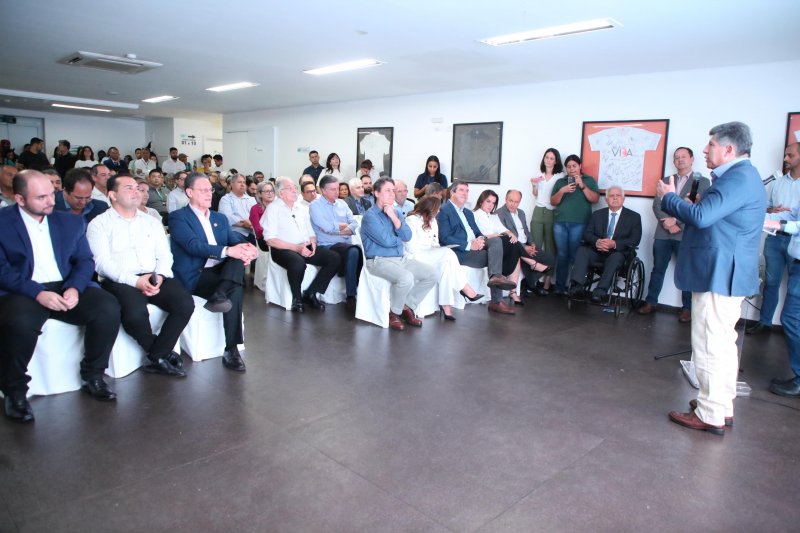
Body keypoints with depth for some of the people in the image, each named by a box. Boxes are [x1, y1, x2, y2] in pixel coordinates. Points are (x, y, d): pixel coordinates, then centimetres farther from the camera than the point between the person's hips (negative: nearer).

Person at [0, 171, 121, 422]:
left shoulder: (71, 222, 13)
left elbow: (85, 260, 7)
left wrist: (74, 288, -13)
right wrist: (38, 293, -21)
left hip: (67, 288, 4)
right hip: (22, 292, -3)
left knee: (109, 308, -23)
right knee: (21, 323, -36)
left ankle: (93, 376, -2)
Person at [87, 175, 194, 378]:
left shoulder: (152, 222, 21)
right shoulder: (99, 224, 7)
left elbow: (164, 255, 13)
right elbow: (102, 262, -5)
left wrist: (159, 276, -10)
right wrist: (135, 280, -19)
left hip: (155, 279, 4)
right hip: (119, 281, -4)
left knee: (185, 303, -25)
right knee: (135, 313, -35)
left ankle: (157, 358, -11)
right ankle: (164, 354, -6)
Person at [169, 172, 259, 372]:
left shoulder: (220, 218, 21)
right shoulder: (178, 217, 0)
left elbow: (235, 240, 6)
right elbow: (194, 245, -19)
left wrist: (247, 248, -21)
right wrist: (227, 250, -34)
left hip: (220, 271, 6)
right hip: (194, 277, -6)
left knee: (240, 252, -24)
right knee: (235, 290, -30)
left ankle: (219, 295, -37)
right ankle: (231, 350, -29)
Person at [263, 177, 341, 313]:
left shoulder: (302, 208, 18)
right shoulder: (273, 209, 0)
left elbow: (311, 233, 20)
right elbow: (270, 240, -9)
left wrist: (313, 243, -5)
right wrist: (296, 247, -18)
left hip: (305, 248, 6)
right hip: (283, 249, -6)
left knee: (334, 258, -15)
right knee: (298, 263, -39)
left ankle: (310, 293, -7)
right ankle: (297, 298, -12)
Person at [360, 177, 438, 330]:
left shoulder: (396, 212, 13)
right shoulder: (370, 215, -9)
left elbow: (407, 236, -1)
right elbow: (386, 241, -18)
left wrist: (394, 217, -11)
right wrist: (400, 238, 2)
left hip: (402, 258, 8)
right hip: (379, 261, -8)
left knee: (433, 274, -4)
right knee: (406, 278, -34)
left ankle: (407, 306, 7)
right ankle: (394, 312, -7)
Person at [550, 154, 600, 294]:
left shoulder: (589, 180, 11)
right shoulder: (560, 181, 16)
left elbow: (595, 199, 0)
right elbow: (553, 202, 11)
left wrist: (582, 186, -9)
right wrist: (562, 191, -6)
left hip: (579, 224, -2)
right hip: (560, 223, 2)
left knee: (575, 256, -6)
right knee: (562, 255, 1)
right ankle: (559, 287, 5)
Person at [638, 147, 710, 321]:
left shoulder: (702, 181, 5)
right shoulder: (666, 181, 16)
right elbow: (657, 205, 6)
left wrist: (676, 220, -15)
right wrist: (668, 223, -10)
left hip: (686, 235, -3)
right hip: (663, 233, 3)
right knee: (658, 269, 8)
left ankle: (687, 308, 10)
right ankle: (650, 302, 16)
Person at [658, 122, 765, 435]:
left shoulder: (739, 177, -18)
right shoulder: (741, 175, 16)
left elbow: (701, 216, -28)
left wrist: (668, 197, -12)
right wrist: (675, 204, 9)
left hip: (719, 275, -11)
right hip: (728, 274, 11)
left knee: (710, 345, -4)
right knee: (723, 343, 17)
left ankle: (710, 415, 5)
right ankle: (723, 407, 29)